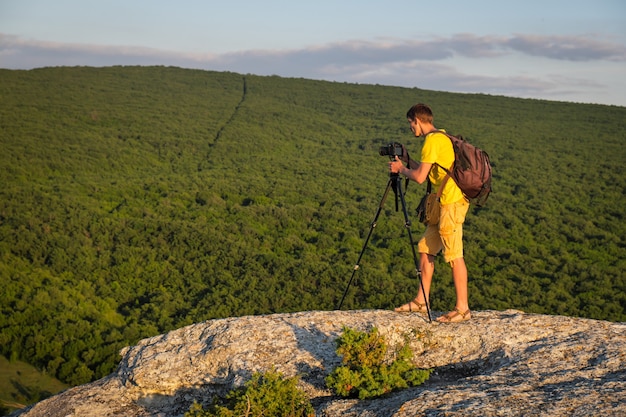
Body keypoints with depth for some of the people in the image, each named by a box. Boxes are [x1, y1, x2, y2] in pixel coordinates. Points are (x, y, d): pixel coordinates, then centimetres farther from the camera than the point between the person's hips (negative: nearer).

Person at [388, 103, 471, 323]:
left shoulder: (432, 140, -12)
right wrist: (407, 160, 21)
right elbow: (428, 170, 23)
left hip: (452, 202, -11)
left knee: (454, 254, -9)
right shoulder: (441, 137, 18)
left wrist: (400, 168, 2)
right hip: (445, 203, 11)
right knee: (426, 247, 13)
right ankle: (421, 301, 19)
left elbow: (420, 176, -15)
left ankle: (462, 308, -5)